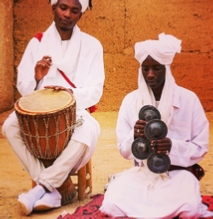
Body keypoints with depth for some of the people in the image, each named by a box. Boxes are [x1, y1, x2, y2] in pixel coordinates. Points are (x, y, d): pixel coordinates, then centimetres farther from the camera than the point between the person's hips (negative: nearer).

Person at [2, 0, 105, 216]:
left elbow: (95, 91, -8)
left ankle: (41, 188, -24)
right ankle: (51, 191, -22)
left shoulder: (91, 45, -1)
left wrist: (72, 93, -28)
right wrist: (36, 77, -21)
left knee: (88, 130, -35)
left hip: (76, 111, -2)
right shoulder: (37, 42, 4)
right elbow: (23, 87, 1)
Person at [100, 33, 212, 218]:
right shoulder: (131, 100, 0)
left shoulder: (189, 99, -5)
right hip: (141, 172, 2)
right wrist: (135, 137, -22)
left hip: (177, 172, -1)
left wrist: (173, 146, -22)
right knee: (113, 204, -23)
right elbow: (124, 149, 1)